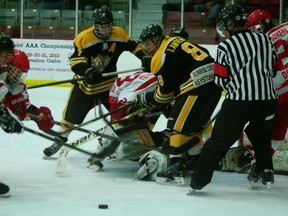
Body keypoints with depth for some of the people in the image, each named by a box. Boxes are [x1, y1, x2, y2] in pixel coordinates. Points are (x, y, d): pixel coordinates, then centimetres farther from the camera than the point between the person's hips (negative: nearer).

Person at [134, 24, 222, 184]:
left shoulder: (161, 56, -3)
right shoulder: (176, 42, 23)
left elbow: (165, 94, -3)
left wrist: (143, 100, 14)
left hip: (198, 85, -9)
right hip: (215, 80, 9)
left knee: (178, 125, -3)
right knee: (195, 125, 21)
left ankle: (176, 168, -8)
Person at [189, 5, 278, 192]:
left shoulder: (225, 47, -3)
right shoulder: (266, 40, 8)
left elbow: (221, 80, 0)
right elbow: (273, 68, 15)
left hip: (238, 102, -3)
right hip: (267, 99, 4)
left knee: (219, 140, 5)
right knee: (261, 135, 29)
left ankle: (198, 181, 5)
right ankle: (267, 175, 25)